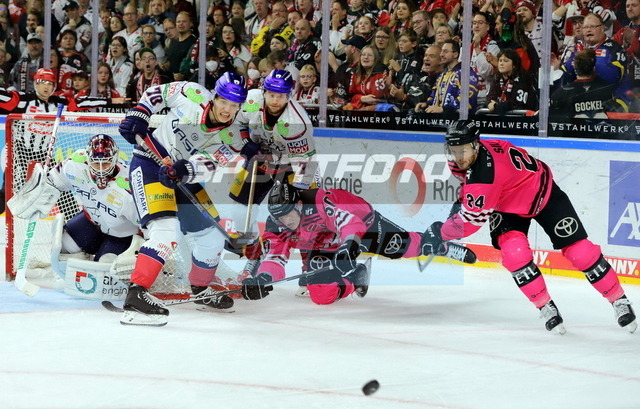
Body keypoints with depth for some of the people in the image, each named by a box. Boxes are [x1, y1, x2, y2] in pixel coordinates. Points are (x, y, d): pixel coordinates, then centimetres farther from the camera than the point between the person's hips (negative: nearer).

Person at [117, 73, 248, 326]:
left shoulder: (231, 139, -9)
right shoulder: (192, 95, -15)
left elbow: (207, 165, -24)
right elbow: (158, 92, 2)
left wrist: (183, 170, -43)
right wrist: (138, 115, -10)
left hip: (184, 178, 6)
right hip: (150, 161, -6)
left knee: (212, 235, 11)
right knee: (165, 231, -26)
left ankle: (201, 290, 36)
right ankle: (136, 296, -32)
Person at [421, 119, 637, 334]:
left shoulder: (485, 174, -41)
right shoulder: (464, 157, -17)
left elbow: (471, 220, -33)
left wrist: (440, 233, -20)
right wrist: (461, 201, 7)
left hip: (544, 194, -7)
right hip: (507, 205, 7)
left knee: (579, 251, -8)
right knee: (514, 254, -18)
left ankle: (620, 301, 9)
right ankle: (547, 308, -4)